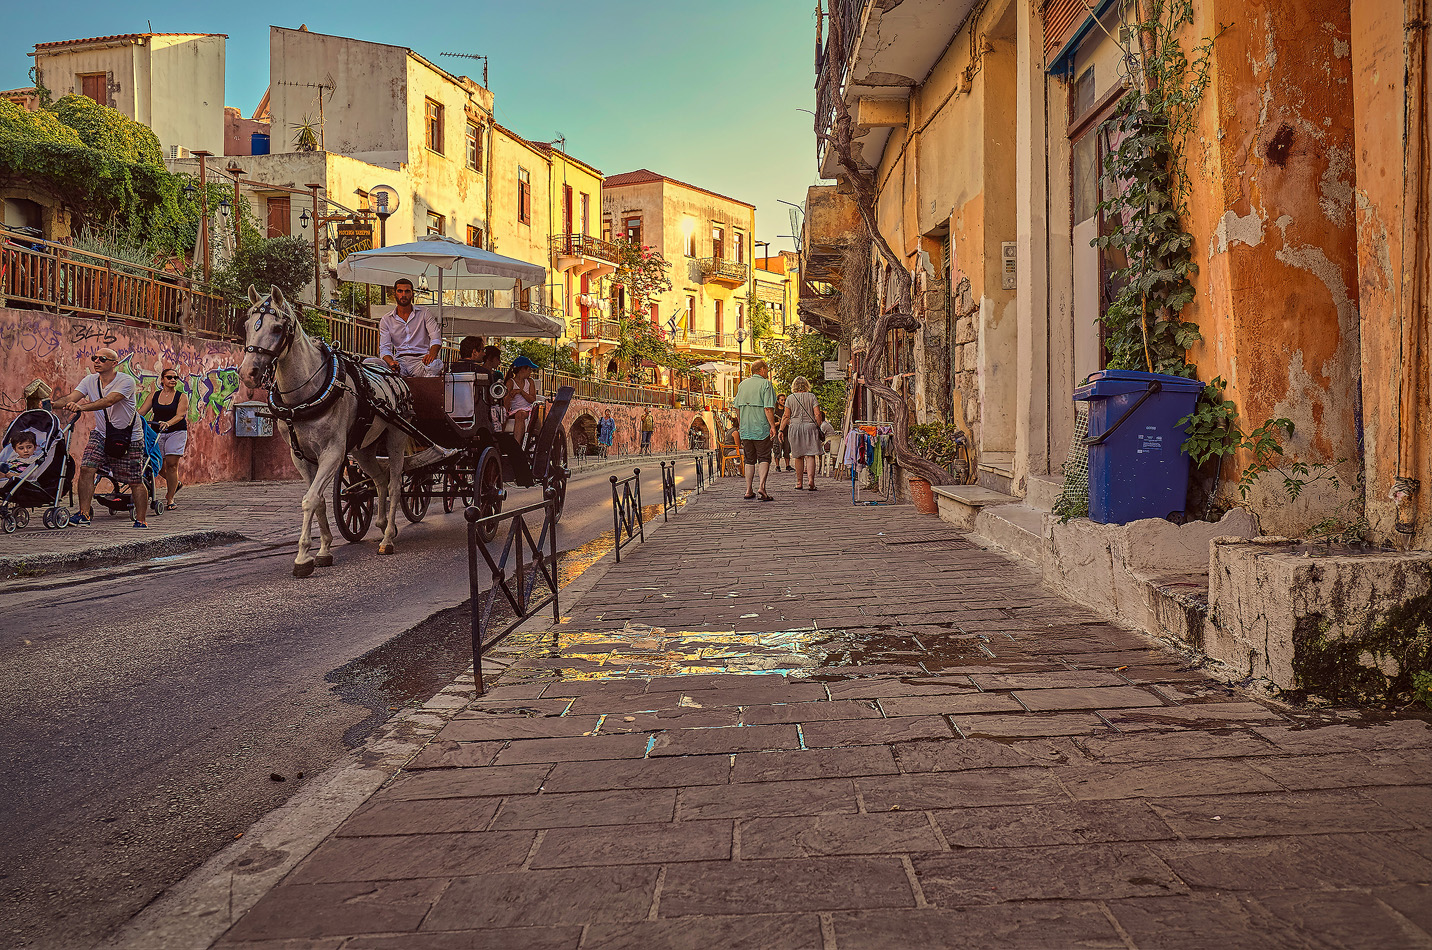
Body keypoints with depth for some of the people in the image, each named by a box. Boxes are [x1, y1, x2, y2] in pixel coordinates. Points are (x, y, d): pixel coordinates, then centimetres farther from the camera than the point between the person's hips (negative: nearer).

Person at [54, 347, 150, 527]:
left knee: (135, 482, 0)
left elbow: (109, 401, -34)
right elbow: (70, 398, -14)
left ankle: (141, 521, 13)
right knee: (86, 468, -15)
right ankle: (84, 514, -6)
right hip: (101, 434, 4)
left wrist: (82, 407, -47)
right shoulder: (90, 381, -2)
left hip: (129, 438, -4)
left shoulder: (126, 381, -18)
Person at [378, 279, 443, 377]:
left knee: (435, 364, -40)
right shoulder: (386, 320, 15)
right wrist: (391, 362, -19)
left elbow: (436, 337, 0)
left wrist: (432, 353, -24)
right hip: (400, 360, 1)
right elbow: (384, 348, 7)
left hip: (421, 359, -1)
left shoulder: (424, 313, 13)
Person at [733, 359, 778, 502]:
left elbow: (737, 407, 13)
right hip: (761, 428, -5)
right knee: (764, 458, -1)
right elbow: (768, 408, -14)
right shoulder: (765, 384, -6)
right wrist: (772, 425, -11)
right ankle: (762, 487, -16)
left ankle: (749, 491, 10)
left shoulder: (742, 384, 11)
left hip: (745, 429, 5)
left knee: (749, 460, 11)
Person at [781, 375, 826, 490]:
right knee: (810, 455, -2)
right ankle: (811, 479, -18)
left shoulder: (790, 398, 4)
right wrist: (819, 427, 7)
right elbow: (818, 414, -2)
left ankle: (799, 482, 10)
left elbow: (786, 417, 2)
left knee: (799, 456, 8)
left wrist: (781, 430, 7)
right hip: (810, 426, -1)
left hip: (794, 427, 1)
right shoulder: (811, 396, 3)